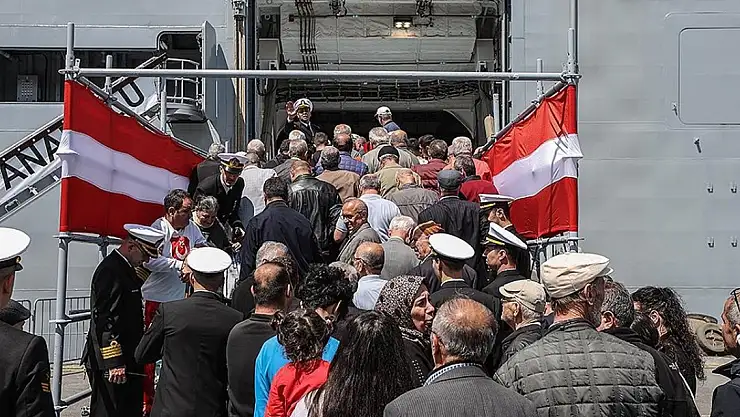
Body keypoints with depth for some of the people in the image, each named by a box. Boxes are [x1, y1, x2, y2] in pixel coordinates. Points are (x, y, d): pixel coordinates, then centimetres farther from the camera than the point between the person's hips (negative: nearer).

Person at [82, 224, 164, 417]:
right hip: (112, 364, -10)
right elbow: (105, 320, -22)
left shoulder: (127, 269, 14)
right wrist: (114, 363, -23)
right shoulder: (109, 271, -17)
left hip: (128, 360, 10)